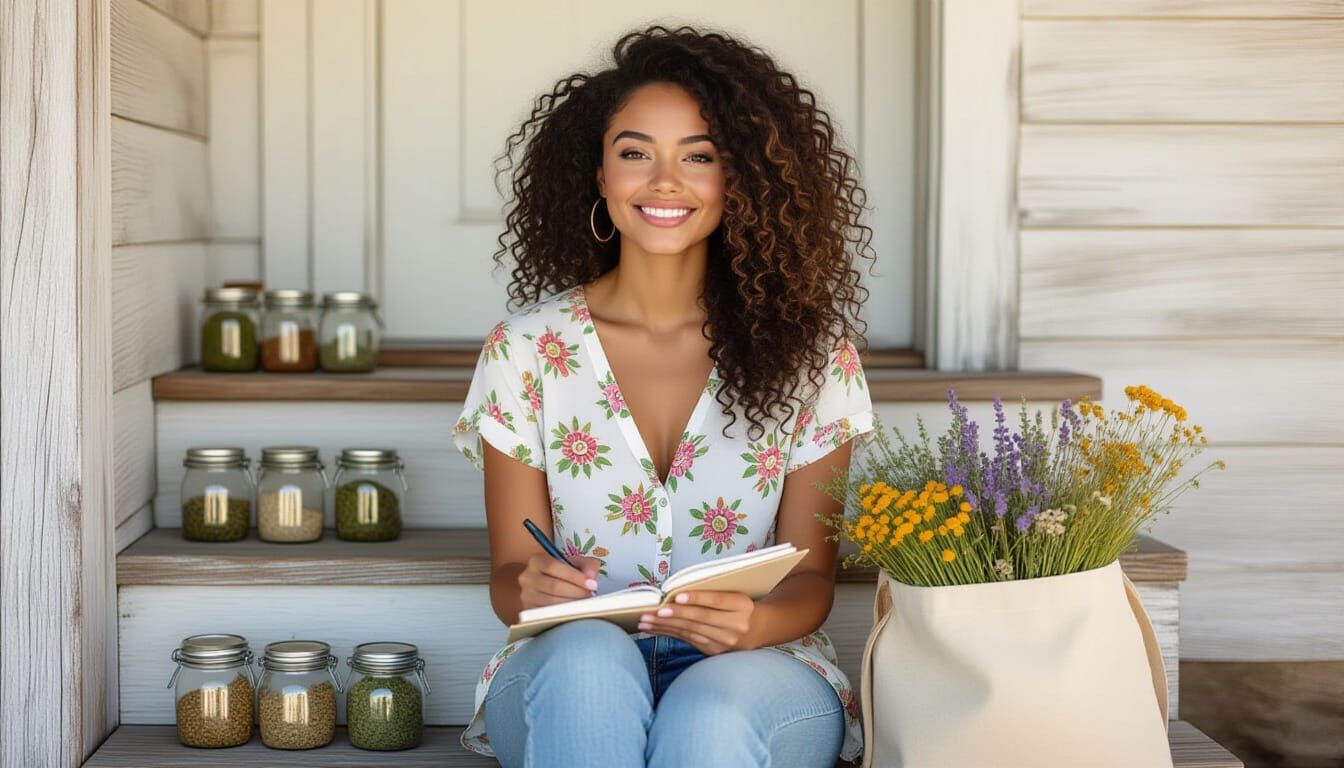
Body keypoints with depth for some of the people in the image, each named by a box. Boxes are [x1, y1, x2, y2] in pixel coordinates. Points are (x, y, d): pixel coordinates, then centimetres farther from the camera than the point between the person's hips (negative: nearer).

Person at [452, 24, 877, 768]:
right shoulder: (526, 351, 1)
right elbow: (510, 573, 3)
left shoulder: (805, 347, 0)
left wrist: (753, 624, -22)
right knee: (587, 658, -35)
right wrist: (530, 591, -22)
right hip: (569, 679, 1)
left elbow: (810, 574, 2)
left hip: (756, 673, 0)